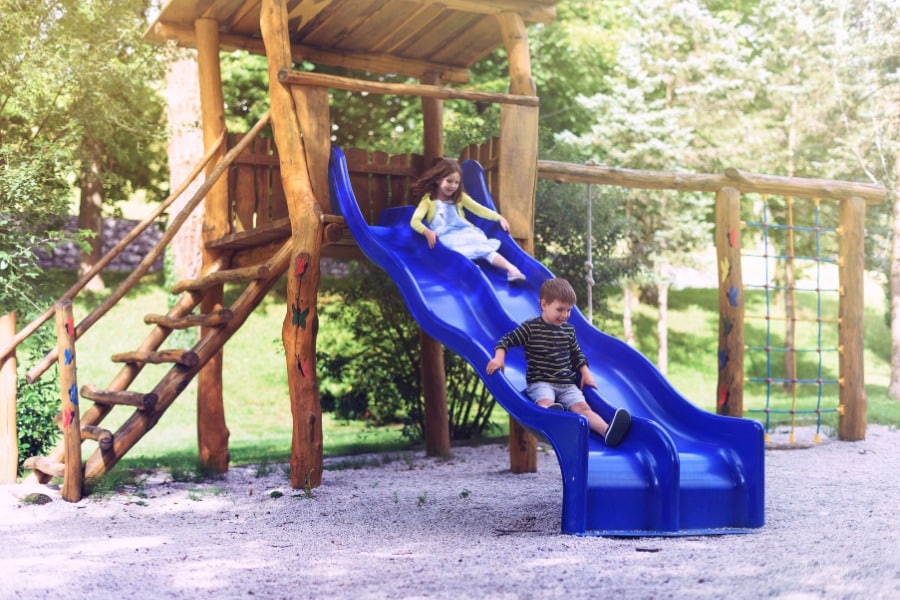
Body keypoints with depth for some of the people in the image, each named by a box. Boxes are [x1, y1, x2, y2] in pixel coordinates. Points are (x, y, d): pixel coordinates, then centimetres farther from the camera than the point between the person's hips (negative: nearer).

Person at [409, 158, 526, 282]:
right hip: (447, 238, -1)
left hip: (466, 233, 1)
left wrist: (499, 217, 1)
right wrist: (427, 232, -29)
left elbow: (478, 209, 14)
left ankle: (512, 269, -42)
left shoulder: (459, 197, 18)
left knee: (486, 249, -26)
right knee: (459, 253, -35)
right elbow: (415, 221, -8)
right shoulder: (428, 201, 4)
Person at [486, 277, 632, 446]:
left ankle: (607, 431, -48)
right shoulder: (530, 328, 1)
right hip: (540, 382, -4)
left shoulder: (569, 330, 15)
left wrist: (586, 373, 12)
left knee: (582, 407, -23)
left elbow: (577, 355, 27)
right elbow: (506, 341, 2)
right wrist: (499, 358, -17)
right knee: (545, 403, -37)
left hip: (567, 384, 4)